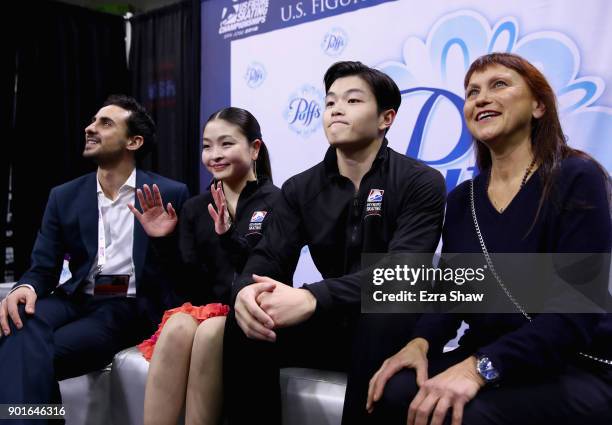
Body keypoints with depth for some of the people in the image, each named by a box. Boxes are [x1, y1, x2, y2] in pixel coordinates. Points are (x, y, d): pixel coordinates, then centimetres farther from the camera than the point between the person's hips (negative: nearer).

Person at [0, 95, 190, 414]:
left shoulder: (171, 194, 2)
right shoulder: (64, 197, 12)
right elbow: (43, 268, 9)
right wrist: (26, 288, -15)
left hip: (132, 306, -3)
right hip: (77, 300, 4)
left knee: (32, 354, -28)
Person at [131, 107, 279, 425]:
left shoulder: (277, 203, -6)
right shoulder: (195, 208, 9)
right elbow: (193, 288, 5)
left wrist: (230, 238, -25)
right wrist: (164, 243, -8)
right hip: (204, 307, 4)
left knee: (211, 332, -32)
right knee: (177, 326, -28)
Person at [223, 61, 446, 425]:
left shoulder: (422, 183, -10)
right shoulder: (301, 189, 4)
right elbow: (270, 257, -4)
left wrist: (312, 299, -38)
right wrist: (246, 290, -30)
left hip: (390, 331, -3)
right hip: (334, 324, 4)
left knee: (378, 315, -36)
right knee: (245, 322, -20)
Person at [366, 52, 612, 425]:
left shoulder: (577, 179, -10)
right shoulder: (461, 200, 7)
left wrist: (481, 368, -29)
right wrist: (421, 342, -16)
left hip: (576, 370, -4)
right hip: (484, 357, 4)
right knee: (394, 394, -24)